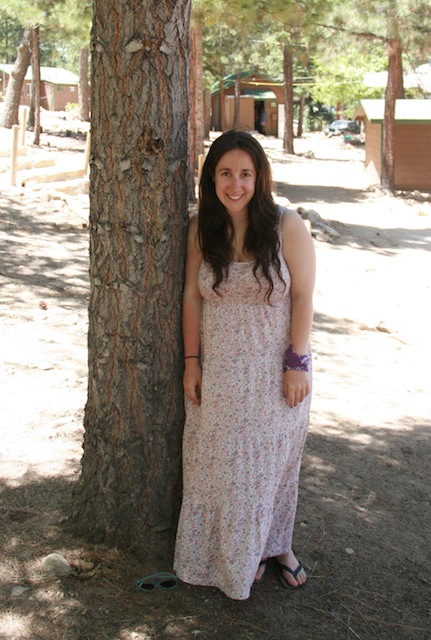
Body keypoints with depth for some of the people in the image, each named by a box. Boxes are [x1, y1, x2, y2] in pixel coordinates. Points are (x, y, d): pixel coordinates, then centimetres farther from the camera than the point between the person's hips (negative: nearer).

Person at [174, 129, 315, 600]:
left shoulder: (286, 227, -12)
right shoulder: (202, 228, -2)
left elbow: (303, 297, -10)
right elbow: (192, 296, 2)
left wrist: (297, 364, -13)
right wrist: (191, 361, 0)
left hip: (274, 371, -2)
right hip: (217, 371, 3)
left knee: (272, 459, 13)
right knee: (218, 463, 11)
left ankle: (274, 544, 36)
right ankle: (229, 552, 31)